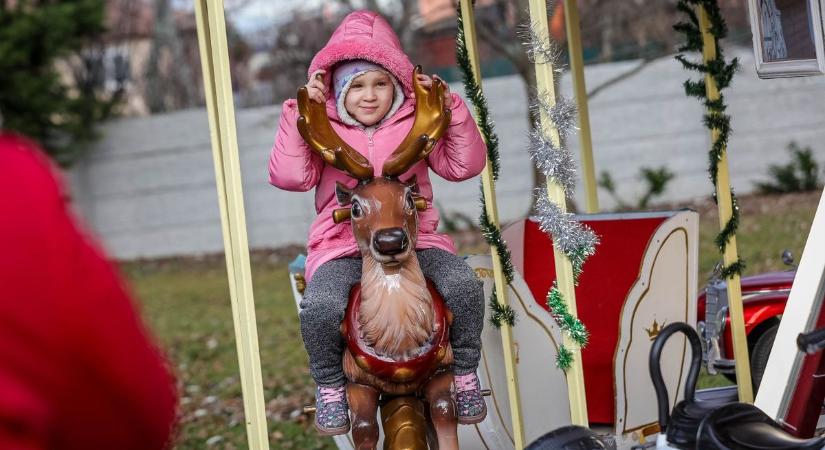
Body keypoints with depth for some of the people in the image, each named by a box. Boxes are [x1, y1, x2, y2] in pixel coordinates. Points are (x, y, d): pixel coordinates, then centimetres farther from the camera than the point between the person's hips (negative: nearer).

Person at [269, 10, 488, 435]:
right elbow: (289, 175, -9)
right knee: (320, 308, -34)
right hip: (342, 248, -1)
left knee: (464, 285, -28)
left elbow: (464, 165, 4)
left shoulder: (415, 124, 11)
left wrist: (451, 108, -6)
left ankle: (464, 372, -1)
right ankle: (329, 383, -2)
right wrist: (298, 111, -12)